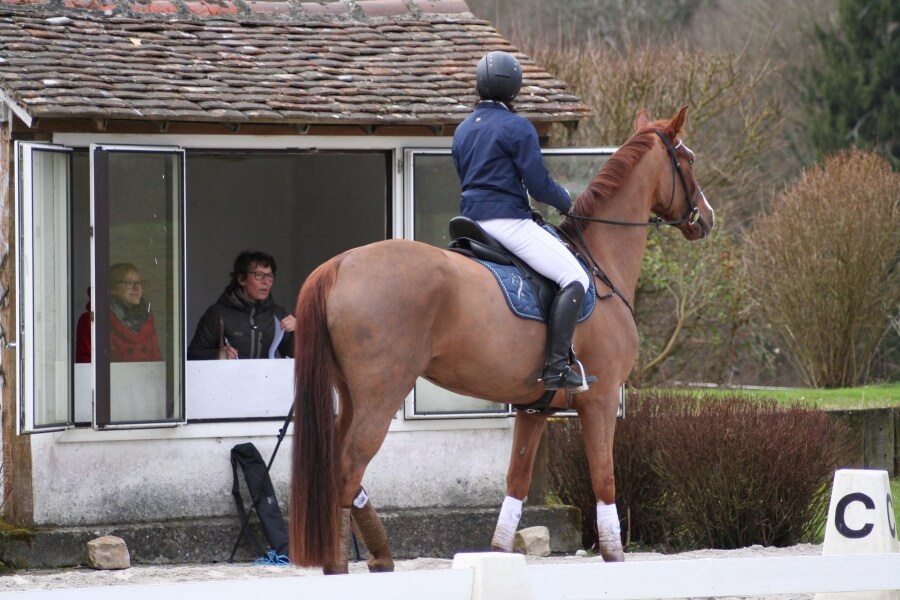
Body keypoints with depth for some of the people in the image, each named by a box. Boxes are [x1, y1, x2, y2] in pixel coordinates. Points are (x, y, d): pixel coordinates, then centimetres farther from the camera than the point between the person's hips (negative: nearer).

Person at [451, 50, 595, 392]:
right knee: (574, 279, -10)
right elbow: (539, 185, -13)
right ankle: (556, 367, -22)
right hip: (508, 220, -9)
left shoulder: (463, 131, 15)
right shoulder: (517, 128, -9)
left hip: (472, 220, 9)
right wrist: (567, 203, 7)